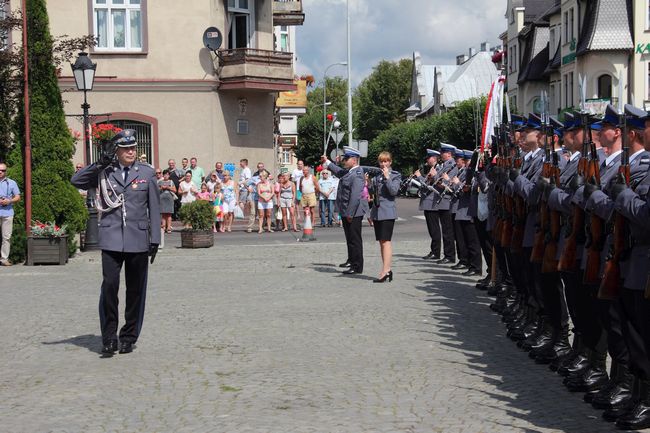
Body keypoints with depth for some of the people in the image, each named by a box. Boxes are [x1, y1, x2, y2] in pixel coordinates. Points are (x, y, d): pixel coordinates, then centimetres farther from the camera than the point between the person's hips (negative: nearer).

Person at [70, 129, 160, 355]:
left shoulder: (147, 173, 7)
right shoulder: (104, 173, 7)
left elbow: (154, 208, 7)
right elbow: (76, 181, 0)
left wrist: (155, 239, 3)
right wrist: (100, 163, -8)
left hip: (138, 239, 1)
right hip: (111, 239, -1)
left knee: (135, 290, 6)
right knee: (109, 285, -12)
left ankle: (129, 337, 18)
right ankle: (109, 338, -3)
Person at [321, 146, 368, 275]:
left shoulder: (356, 175, -20)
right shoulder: (349, 172, 11)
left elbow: (355, 196, -25)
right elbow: (339, 172, 35)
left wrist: (350, 214, -24)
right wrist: (327, 162, 39)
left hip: (354, 213, -10)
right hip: (347, 212, 10)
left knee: (355, 239, -4)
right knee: (349, 238, 22)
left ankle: (357, 267, 1)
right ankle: (351, 260, 36)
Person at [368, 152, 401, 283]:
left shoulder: (395, 175, -1)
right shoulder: (376, 176, 15)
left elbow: (394, 191, -15)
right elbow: (372, 192, 17)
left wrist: (387, 177, -18)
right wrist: (369, 183, 0)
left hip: (388, 212, -7)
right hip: (377, 211, 7)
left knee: (386, 241, -11)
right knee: (381, 242, 9)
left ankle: (385, 271, -15)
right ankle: (387, 270, 15)